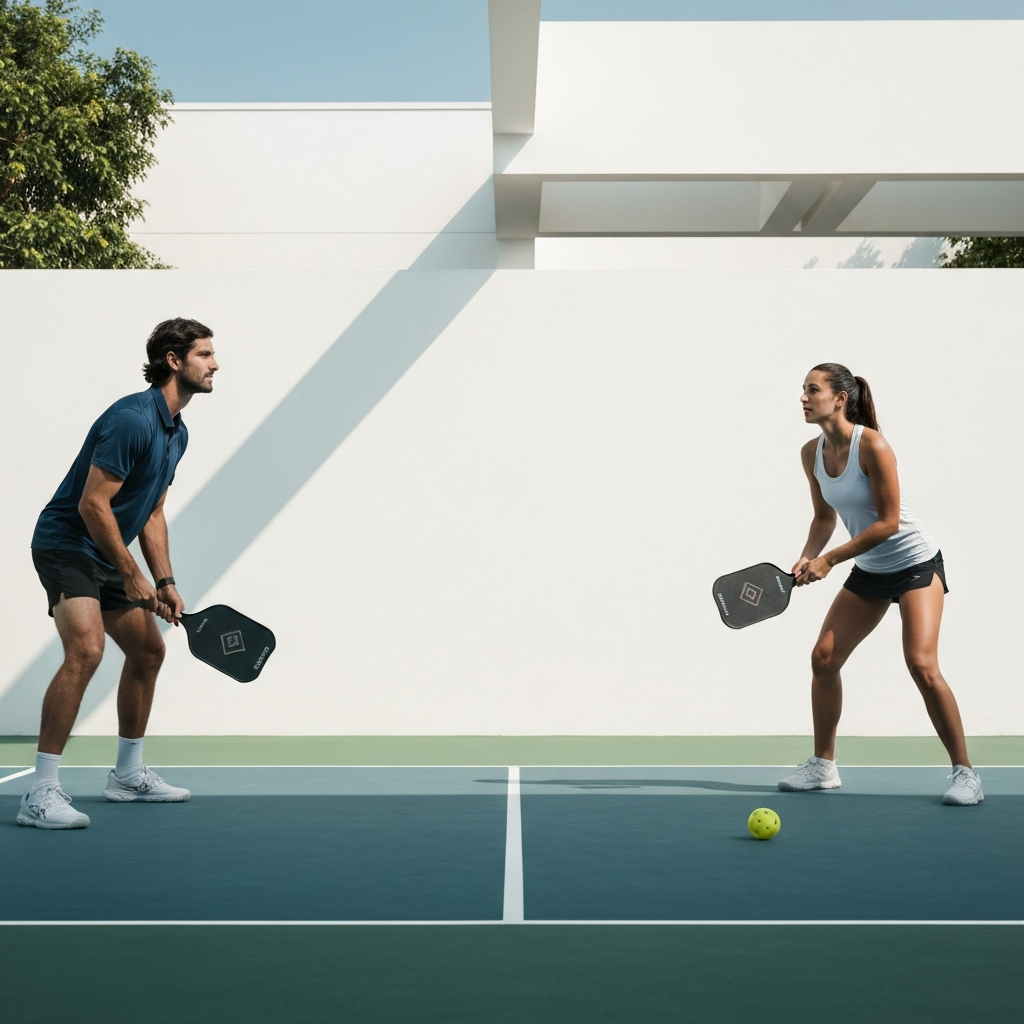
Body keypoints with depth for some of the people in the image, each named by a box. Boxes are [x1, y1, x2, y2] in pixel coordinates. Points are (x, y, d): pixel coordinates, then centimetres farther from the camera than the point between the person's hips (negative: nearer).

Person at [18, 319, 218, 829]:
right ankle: (40, 792, -21)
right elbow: (92, 505, -24)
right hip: (65, 544, -10)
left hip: (108, 557, 10)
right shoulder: (132, 419, -22)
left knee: (148, 649, 15)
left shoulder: (177, 432, 9)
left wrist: (165, 584, 7)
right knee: (85, 650, -26)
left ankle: (128, 774, 28)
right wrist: (132, 576, -18)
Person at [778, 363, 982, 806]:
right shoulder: (811, 453, -2)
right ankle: (822, 766, 13)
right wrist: (807, 558, -7)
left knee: (922, 665, -18)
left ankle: (965, 773, -4)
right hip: (868, 571, 7)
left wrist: (829, 560, -22)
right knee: (823, 658, -1)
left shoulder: (871, 445, -22)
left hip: (915, 563, -7)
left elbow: (888, 521, -23)